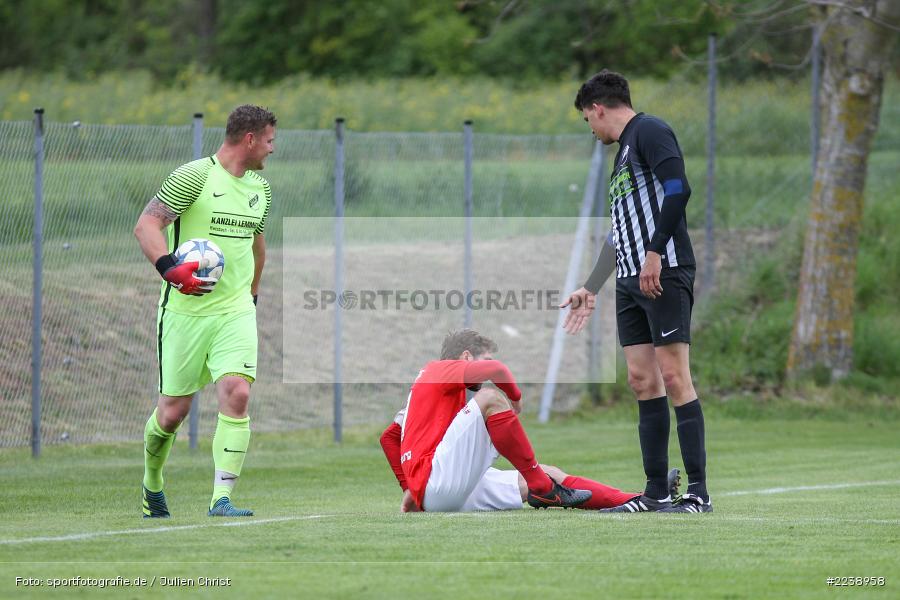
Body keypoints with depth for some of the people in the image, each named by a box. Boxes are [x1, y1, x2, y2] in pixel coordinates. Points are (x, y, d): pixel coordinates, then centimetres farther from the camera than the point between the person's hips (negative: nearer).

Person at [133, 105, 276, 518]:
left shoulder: (260, 189, 13)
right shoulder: (194, 177, -9)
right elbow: (145, 226, -16)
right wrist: (171, 268, -30)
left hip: (236, 312, 5)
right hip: (186, 311, -5)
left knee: (237, 395, -16)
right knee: (173, 410, 2)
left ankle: (222, 500, -15)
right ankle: (152, 483, 31)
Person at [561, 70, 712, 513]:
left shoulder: (649, 132, -4)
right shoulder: (623, 153, 25)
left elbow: (678, 189, -17)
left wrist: (654, 253, -21)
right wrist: (590, 290, 32)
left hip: (664, 274, -9)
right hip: (631, 282, 9)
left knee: (673, 376, -11)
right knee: (642, 380, 5)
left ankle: (698, 492, -11)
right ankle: (656, 492, 7)